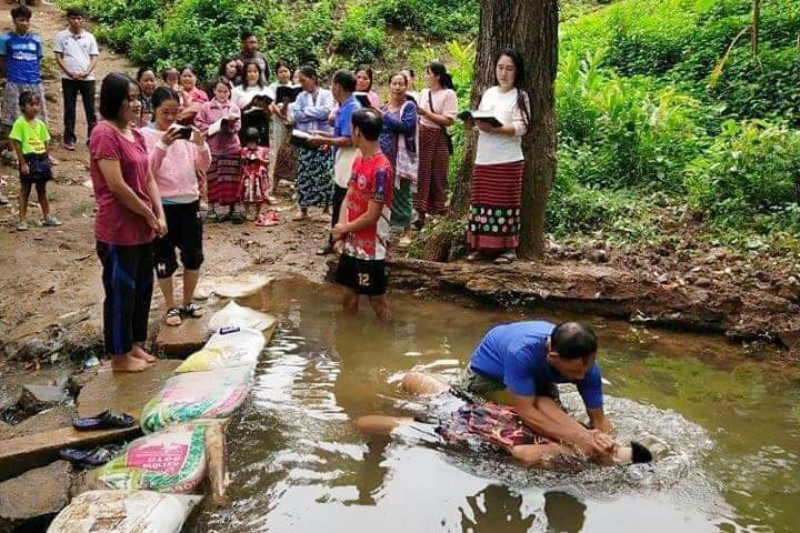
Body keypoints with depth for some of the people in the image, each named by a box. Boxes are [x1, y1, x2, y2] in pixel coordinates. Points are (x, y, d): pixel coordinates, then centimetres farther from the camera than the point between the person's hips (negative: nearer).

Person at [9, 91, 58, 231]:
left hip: (42, 159, 5)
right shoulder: (20, 123, -12)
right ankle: (22, 220, 11)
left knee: (42, 189, 16)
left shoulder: (40, 123, 5)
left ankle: (47, 217, 25)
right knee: (25, 190, 4)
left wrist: (46, 160, 8)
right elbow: (17, 144, -13)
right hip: (28, 159, -5)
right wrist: (23, 163, -15)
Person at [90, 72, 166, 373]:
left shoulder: (135, 135, 11)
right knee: (121, 292, 3)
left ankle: (136, 346, 31)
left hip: (141, 229, 9)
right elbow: (117, 186, -20)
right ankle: (120, 356, 17)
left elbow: (148, 178, 12)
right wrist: (149, 215, -11)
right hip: (117, 231, -9)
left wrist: (159, 215, 0)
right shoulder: (104, 134, -16)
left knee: (143, 288, 17)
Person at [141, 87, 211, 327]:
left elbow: (203, 166, 2)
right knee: (164, 258, 5)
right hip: (162, 205, -4)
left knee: (193, 255, 11)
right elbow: (146, 170, -16)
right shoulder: (145, 134, -6)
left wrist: (201, 145, -16)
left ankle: (188, 302, 28)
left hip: (190, 202, 4)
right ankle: (171, 307, 19)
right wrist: (162, 144, -27)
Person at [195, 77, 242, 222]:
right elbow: (199, 124, -3)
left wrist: (229, 123, -23)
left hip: (231, 148, 0)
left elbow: (237, 127, -3)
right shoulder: (206, 107, 3)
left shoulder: (234, 107, 7)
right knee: (213, 179, 3)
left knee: (231, 180, 0)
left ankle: (233, 210, 2)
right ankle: (213, 209, 10)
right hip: (212, 148, 0)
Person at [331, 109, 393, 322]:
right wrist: (341, 226, -6)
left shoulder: (381, 169, -22)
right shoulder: (358, 159, 5)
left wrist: (344, 228, -7)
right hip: (351, 244, 8)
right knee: (348, 295, 18)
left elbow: (372, 216, -21)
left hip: (370, 248, -8)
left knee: (377, 299, 5)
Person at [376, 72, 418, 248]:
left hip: (402, 158, -5)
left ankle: (406, 232, 8)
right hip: (383, 157, 5)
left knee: (401, 195, -1)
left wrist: (384, 117, -18)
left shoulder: (409, 106, -2)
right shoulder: (383, 107, 13)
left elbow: (406, 126, -19)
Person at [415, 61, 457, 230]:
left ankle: (439, 215, 10)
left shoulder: (448, 94, -6)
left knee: (437, 178, 1)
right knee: (422, 176, 3)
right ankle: (420, 215, 7)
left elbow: (449, 120, -15)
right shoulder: (424, 93, 12)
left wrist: (425, 113, -17)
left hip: (438, 139, -5)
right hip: (421, 136, 5)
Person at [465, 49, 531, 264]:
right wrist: (473, 122, -6)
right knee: (481, 202, 7)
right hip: (484, 159, 5)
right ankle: (481, 246, 15)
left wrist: (494, 128, -25)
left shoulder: (520, 96, -1)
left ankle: (509, 248, 6)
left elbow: (521, 127, -12)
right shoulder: (488, 93, 15)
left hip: (508, 161, -5)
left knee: (505, 203, -2)